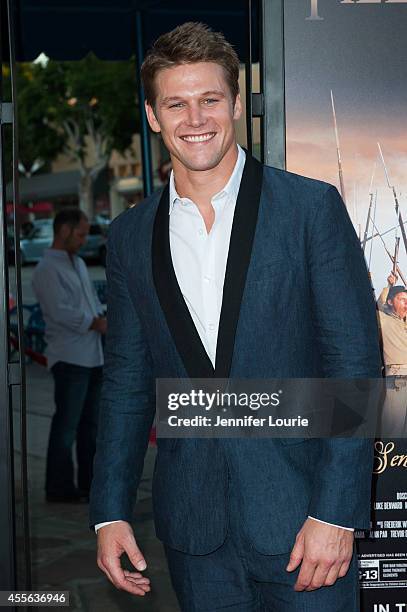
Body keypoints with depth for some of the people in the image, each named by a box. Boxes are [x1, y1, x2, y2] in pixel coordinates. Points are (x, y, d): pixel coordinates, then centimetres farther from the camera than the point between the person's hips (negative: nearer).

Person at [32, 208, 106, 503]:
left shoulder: (79, 263, 18)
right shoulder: (48, 269, -10)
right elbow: (60, 312, -19)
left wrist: (104, 318, 1)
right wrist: (96, 324, -12)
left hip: (93, 355, 9)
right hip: (70, 358, -9)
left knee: (90, 423, 14)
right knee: (66, 425, -4)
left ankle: (90, 482, 23)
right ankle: (60, 487, 3)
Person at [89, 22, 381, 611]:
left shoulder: (312, 207, -5)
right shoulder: (131, 235, 7)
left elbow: (356, 360, -7)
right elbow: (127, 380, 12)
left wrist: (335, 513, -13)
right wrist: (110, 513, 5)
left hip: (300, 513, -3)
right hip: (194, 528, 3)